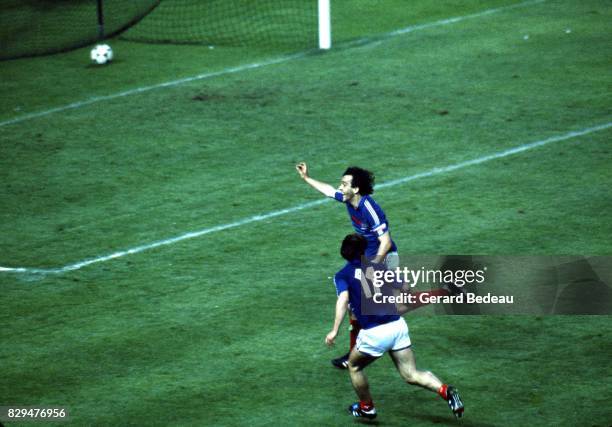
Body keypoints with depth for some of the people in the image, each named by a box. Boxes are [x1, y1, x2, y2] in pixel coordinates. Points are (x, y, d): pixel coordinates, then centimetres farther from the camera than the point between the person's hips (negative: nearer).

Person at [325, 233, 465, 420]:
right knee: (411, 374, 8)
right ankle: (445, 390, -13)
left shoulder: (342, 275, 5)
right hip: (398, 325, 4)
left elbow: (343, 300, -14)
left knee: (354, 366, 24)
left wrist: (335, 331, -20)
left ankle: (366, 407, 35)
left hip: (374, 333, -4)